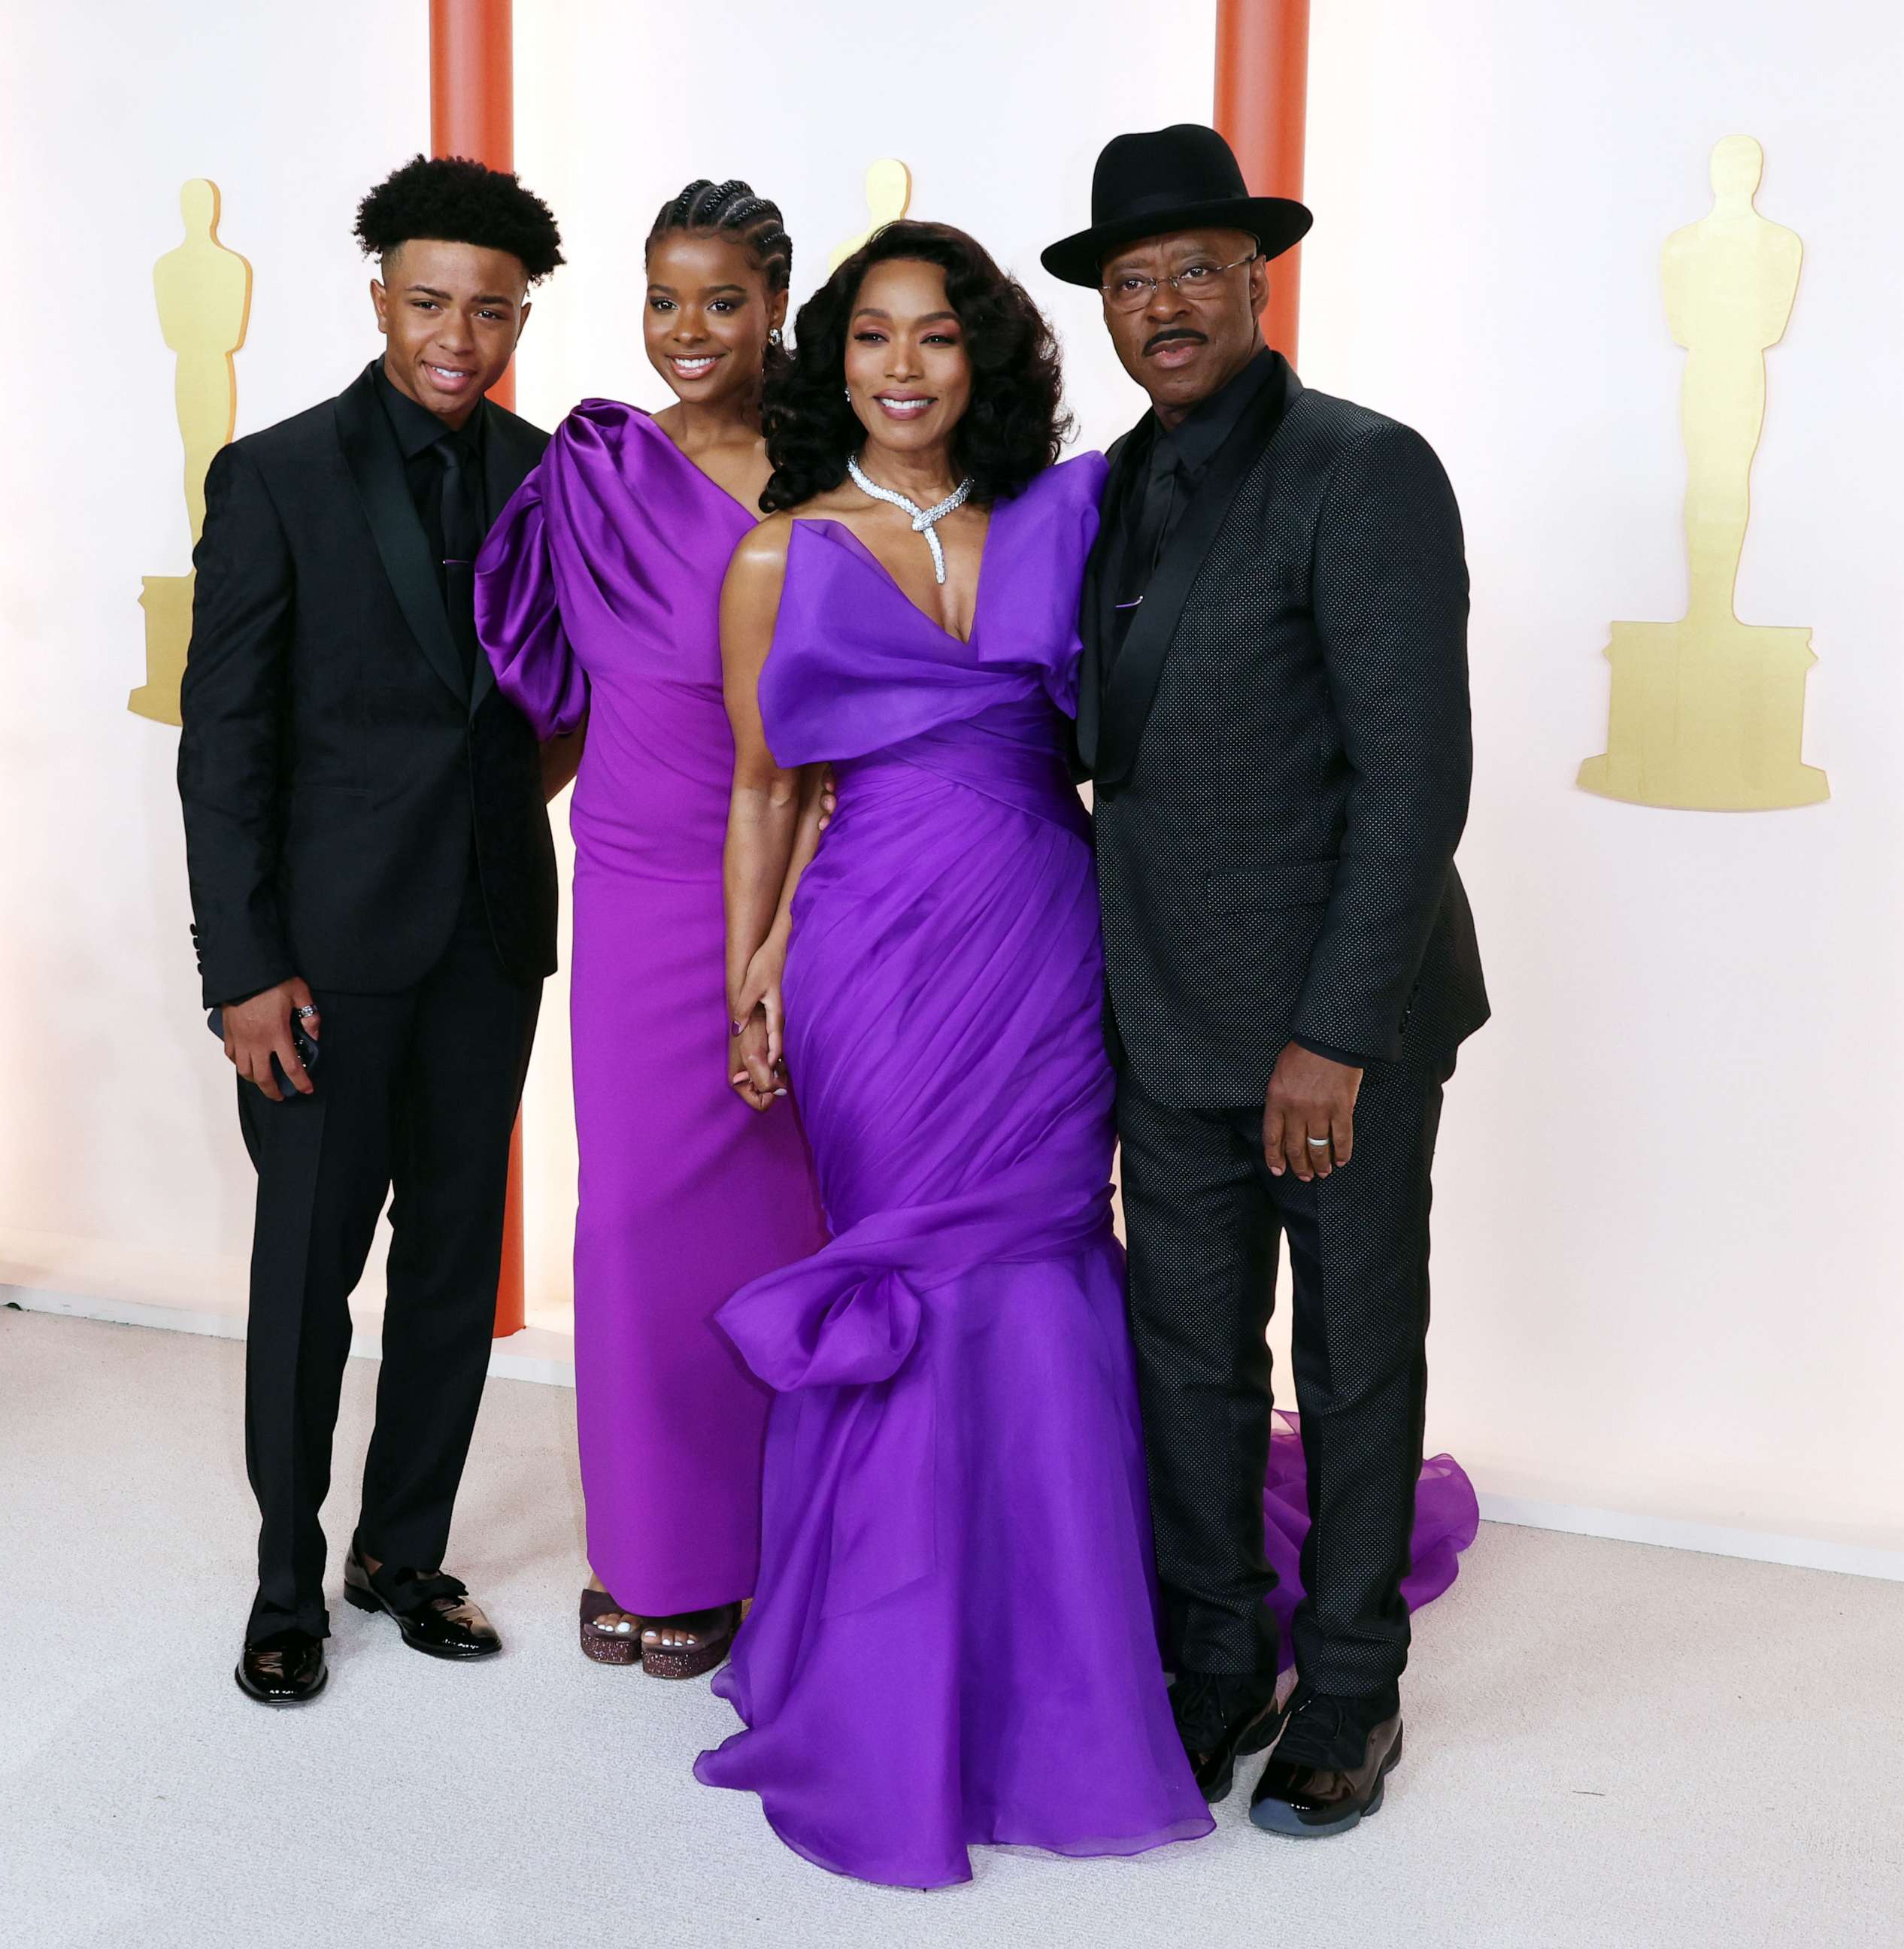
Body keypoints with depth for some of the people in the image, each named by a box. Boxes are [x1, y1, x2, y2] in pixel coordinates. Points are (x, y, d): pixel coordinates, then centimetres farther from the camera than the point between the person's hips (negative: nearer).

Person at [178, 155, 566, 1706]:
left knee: (457, 1260, 12)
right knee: (308, 1271, 5)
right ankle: (290, 1585, 22)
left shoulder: (550, 475, 5)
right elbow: (224, 741, -8)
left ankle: (407, 1549, 28)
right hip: (334, 940, -4)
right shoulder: (277, 477, -6)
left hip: (493, 935, 4)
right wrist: (244, 967, -12)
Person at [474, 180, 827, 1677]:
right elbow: (559, 682, 9)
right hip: (645, 883, 1)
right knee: (637, 1204, 3)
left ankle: (749, 1537, 22)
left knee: (772, 1203, 5)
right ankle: (650, 1547, 21)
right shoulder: (593, 470, 3)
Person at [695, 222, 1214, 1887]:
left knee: (1039, 1302, 4)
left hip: (1049, 953, 2)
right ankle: (896, 1708, 19)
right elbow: (761, 794, 8)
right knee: (927, 1301, 2)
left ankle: (1049, 1685, 21)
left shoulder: (1056, 525, 9)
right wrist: (749, 980, 5)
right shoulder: (780, 561, 5)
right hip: (884, 966, -2)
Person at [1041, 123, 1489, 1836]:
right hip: (1171, 1020, 6)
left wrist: (1335, 1036, -20)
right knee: (1187, 1359, 13)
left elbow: (1416, 777, -18)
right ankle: (1215, 1664, 30)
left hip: (1343, 1011, -6)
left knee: (1356, 1366, 9)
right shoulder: (1112, 492, 9)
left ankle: (1349, 1694, 27)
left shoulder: (1365, 473, -13)